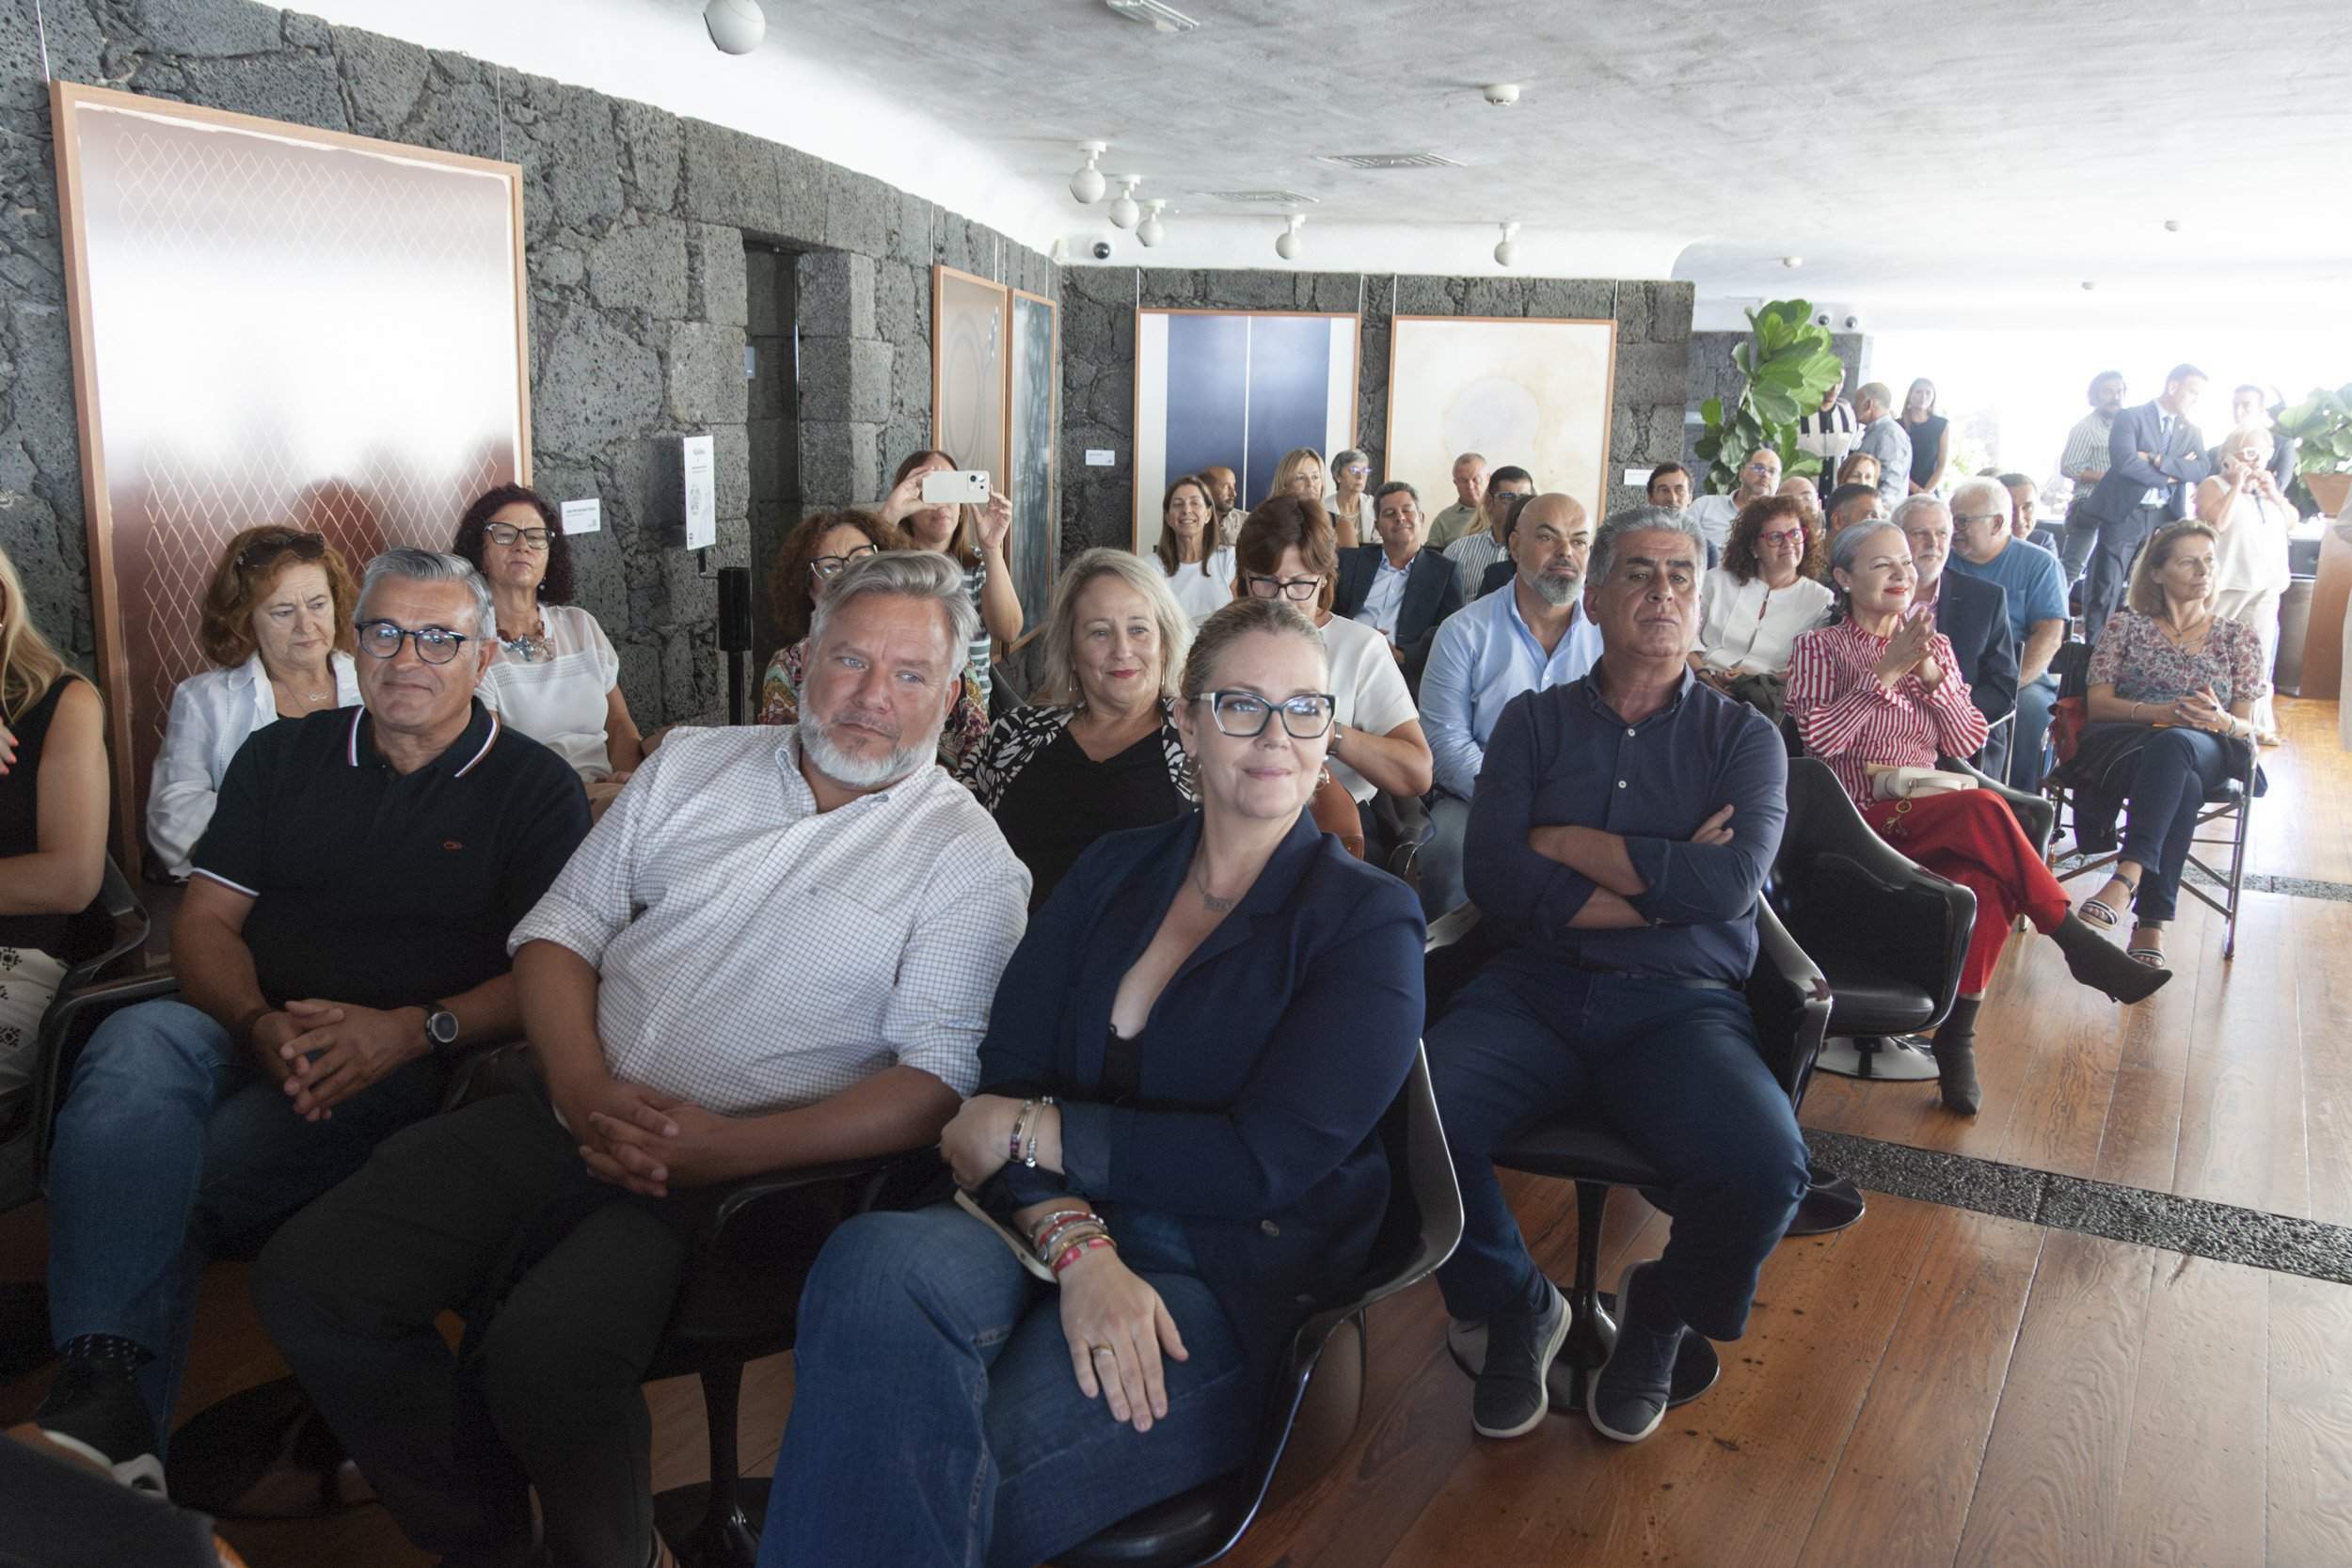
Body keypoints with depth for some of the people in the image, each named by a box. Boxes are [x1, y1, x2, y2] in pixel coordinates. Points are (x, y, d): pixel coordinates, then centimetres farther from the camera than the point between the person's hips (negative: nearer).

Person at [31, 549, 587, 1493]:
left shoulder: (534, 787, 8)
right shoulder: (281, 757, 20)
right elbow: (204, 922, 13)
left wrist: (410, 1030, -17)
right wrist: (261, 1025, -9)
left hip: (403, 1065, -3)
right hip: (242, 1035, 3)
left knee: (156, 1175, -29)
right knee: (135, 1040, -32)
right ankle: (104, 1391, -42)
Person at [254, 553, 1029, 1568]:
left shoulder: (969, 860, -1)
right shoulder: (692, 764, 13)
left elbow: (940, 1081, -9)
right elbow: (559, 928, 13)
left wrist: (731, 1146, -18)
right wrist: (583, 1088, -6)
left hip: (743, 1166, -5)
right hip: (574, 1113, 6)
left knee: (543, 1353, -30)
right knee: (308, 1282, -10)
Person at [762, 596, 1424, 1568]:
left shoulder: (1369, 923, 2)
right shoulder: (1111, 874, 14)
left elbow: (1267, 1160, -10)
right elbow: (1006, 1080, 2)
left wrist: (1035, 1131, -8)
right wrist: (1079, 1248, -18)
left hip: (1229, 1289, -4)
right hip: (1053, 1228, 4)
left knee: (935, 1480, -30)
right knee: (877, 1261, -32)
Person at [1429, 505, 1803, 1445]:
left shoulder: (1743, 737, 13)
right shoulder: (1534, 723, 13)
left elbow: (1731, 883, -8)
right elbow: (1494, 882, -4)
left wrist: (1565, 844, -4)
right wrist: (1663, 883, -6)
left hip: (1682, 1005, 0)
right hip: (1533, 990, 1)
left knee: (1766, 1168, -30)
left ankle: (1660, 1314, 8)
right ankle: (1517, 1311, 4)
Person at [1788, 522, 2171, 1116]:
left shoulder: (1934, 645, 20)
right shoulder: (1819, 648, 7)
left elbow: (1967, 743, 9)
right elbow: (1817, 737, -11)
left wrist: (1931, 673, -5)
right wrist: (1887, 672, -12)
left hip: (1929, 817, 4)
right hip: (1859, 820, -4)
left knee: (1984, 883, -32)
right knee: (1984, 812, -32)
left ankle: (1957, 1038, -26)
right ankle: (2081, 945, -21)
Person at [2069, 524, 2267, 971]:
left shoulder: (2238, 638, 20)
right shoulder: (2127, 625, 16)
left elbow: (2245, 727, 13)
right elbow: (2098, 702, 6)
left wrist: (2219, 720, -12)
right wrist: (2162, 712, -12)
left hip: (2207, 749, 0)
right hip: (2119, 743, 0)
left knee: (2173, 746, -41)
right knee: (2182, 785, -39)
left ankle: (2126, 878, -58)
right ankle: (2152, 923, -46)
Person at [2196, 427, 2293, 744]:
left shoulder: (2267, 486, 18)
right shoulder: (2213, 484, -1)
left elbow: (2292, 522, 14)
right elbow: (2217, 522, -16)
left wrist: (2274, 494, 0)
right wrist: (2238, 484, -13)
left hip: (2265, 585, 5)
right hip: (2226, 585, -5)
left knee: (2257, 656, 4)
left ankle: (2257, 723, 7)